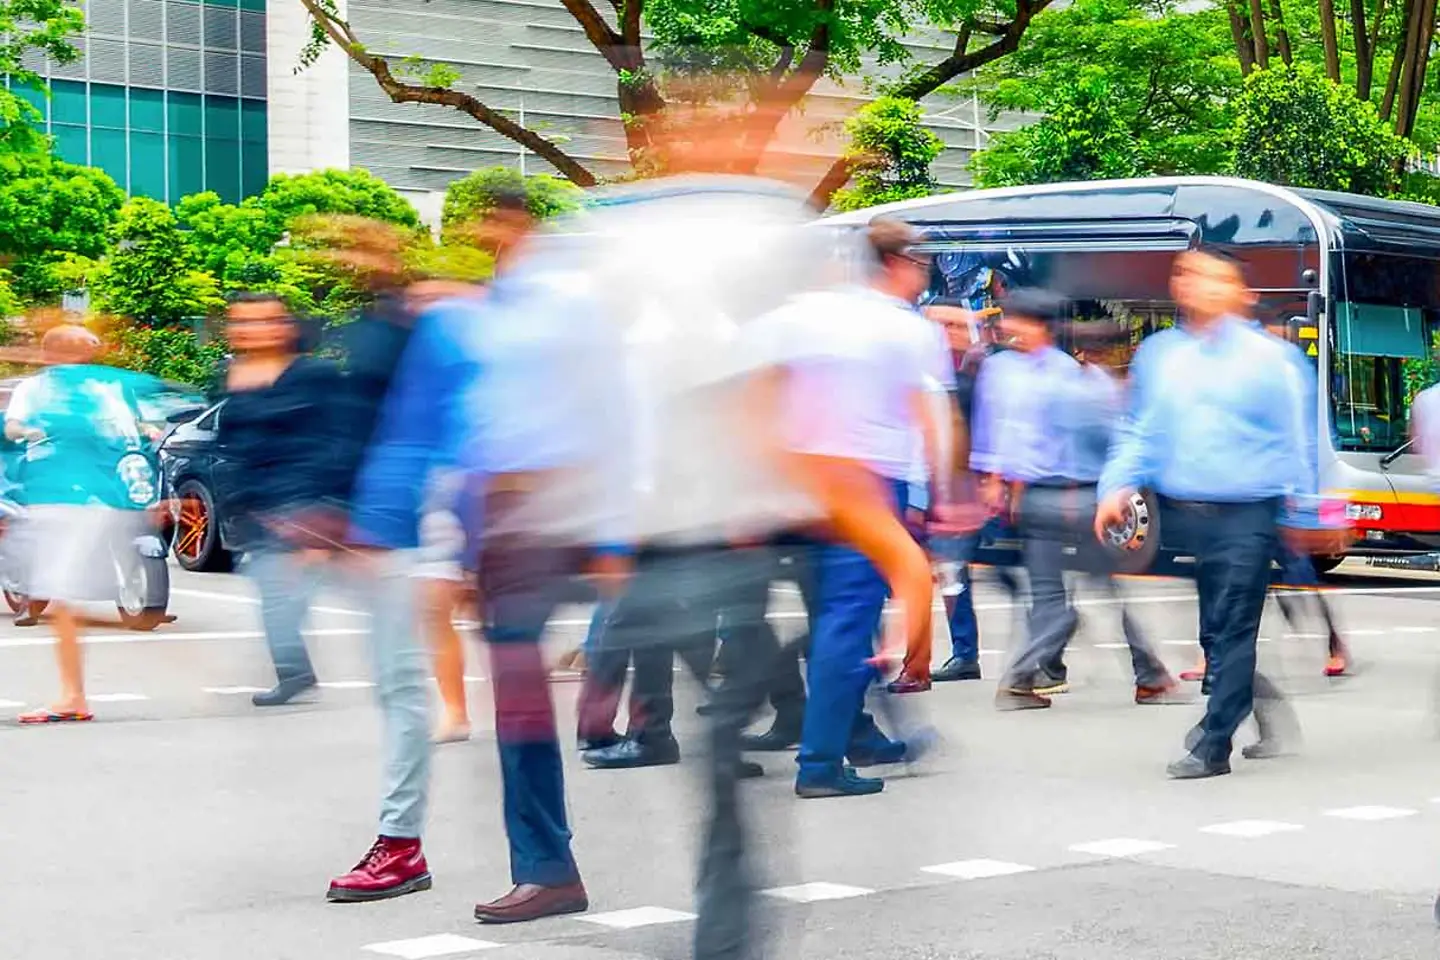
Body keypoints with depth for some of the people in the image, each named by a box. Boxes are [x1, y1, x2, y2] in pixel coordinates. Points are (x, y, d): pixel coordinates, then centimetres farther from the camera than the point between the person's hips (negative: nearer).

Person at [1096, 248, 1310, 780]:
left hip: (1245, 516, -4)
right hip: (1176, 512, 4)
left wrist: (1300, 509, 3)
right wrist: (1118, 486, 1)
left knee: (1232, 629, -4)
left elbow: (1295, 439, 3)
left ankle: (1213, 746, 2)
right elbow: (1139, 431, 15)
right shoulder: (1157, 354, 10)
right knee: (1204, 627, 9)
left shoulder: (1269, 357, -1)